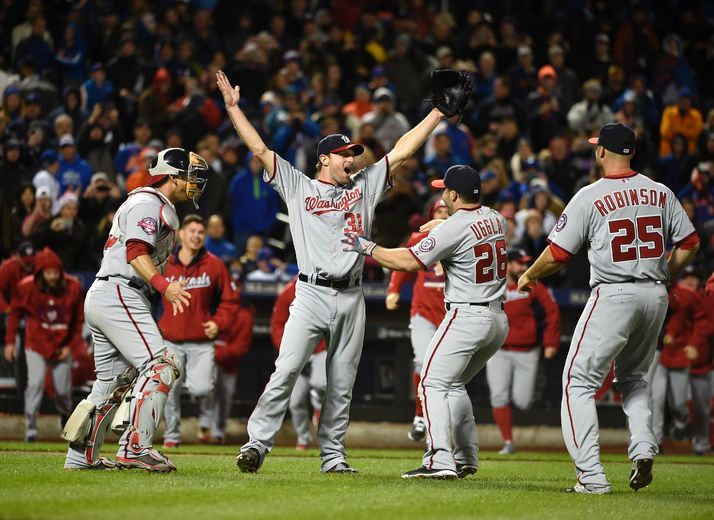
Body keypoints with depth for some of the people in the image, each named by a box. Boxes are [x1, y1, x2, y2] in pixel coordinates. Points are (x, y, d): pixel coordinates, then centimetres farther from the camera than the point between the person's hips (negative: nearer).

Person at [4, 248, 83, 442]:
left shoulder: (72, 287, -13)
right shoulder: (27, 287, -16)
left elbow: (78, 319, 0)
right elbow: (15, 313, -1)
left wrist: (71, 345, -4)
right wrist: (10, 341, -3)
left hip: (61, 346, 1)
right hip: (36, 344, -1)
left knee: (63, 390, 6)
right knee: (35, 382, -19)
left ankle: (65, 416, 38)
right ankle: (30, 427, -13)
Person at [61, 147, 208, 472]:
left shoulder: (160, 207, 25)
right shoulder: (149, 203, -7)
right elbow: (137, 252, -20)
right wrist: (163, 286, -31)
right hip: (118, 295, -11)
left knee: (113, 382, 15)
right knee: (160, 366, -18)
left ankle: (81, 457, 18)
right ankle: (134, 448, -25)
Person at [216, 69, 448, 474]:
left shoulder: (364, 186, 16)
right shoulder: (298, 187, 8)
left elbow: (402, 152, 15)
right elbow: (260, 148, 5)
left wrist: (436, 113, 12)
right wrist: (233, 107, 0)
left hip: (351, 299, 3)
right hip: (312, 294, -3)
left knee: (343, 384, 5)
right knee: (286, 371, -14)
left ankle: (333, 455, 10)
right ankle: (258, 444, -13)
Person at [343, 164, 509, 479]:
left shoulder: (452, 229, -15)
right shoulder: (496, 220, 9)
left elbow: (408, 262, -17)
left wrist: (368, 248, -7)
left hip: (466, 318, -9)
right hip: (499, 320, 9)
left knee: (433, 384, -8)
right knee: (454, 385, 22)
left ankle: (440, 461, -22)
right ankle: (466, 459, 21)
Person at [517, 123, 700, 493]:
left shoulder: (590, 197, -7)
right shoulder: (661, 194, 7)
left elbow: (557, 254, -4)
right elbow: (689, 244, 10)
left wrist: (528, 276, 14)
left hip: (613, 294, -5)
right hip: (656, 296, 5)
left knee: (579, 381, 2)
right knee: (633, 377, 25)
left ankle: (592, 477, -8)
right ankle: (643, 448, 2)